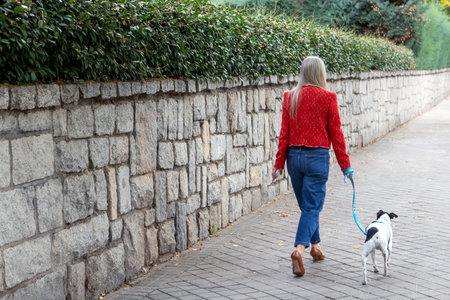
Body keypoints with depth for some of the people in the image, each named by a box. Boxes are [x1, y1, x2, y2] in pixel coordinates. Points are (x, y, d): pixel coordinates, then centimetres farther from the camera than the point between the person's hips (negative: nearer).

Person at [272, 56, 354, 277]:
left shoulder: (289, 97, 1)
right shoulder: (328, 98, -7)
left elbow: (284, 133, 2)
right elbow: (336, 134, -4)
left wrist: (279, 164, 7)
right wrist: (345, 165, 3)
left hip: (294, 156, 4)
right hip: (317, 157, -4)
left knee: (307, 206, 19)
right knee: (312, 207, -3)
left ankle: (315, 246, 29)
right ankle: (299, 249, -21)